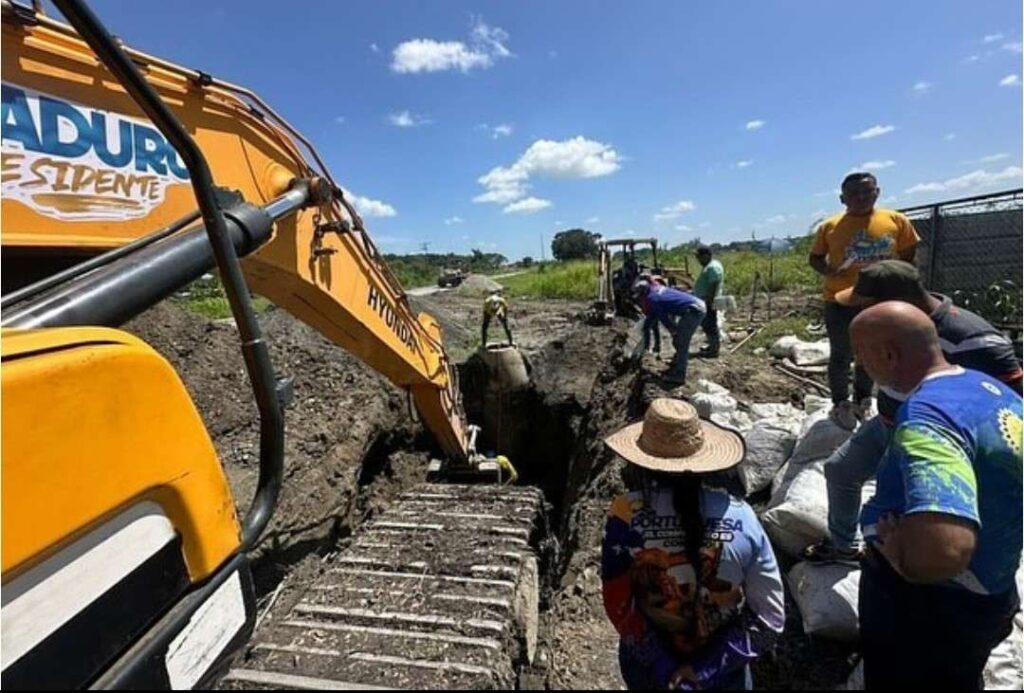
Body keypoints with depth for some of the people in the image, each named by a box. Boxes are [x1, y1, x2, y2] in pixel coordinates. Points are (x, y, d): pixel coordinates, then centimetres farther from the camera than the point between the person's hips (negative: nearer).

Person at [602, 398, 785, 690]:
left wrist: (663, 670, -11)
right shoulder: (741, 517, -20)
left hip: (647, 668, 0)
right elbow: (769, 619, -15)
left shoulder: (626, 515, -25)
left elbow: (618, 607, -19)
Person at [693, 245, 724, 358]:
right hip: (704, 301, 11)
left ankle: (714, 350, 2)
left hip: (708, 302, -11)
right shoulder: (709, 265, 16)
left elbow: (713, 285, -24)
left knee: (710, 325, -5)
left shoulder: (713, 267, -18)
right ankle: (712, 346, 28)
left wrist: (710, 301, -25)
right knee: (706, 324, 18)